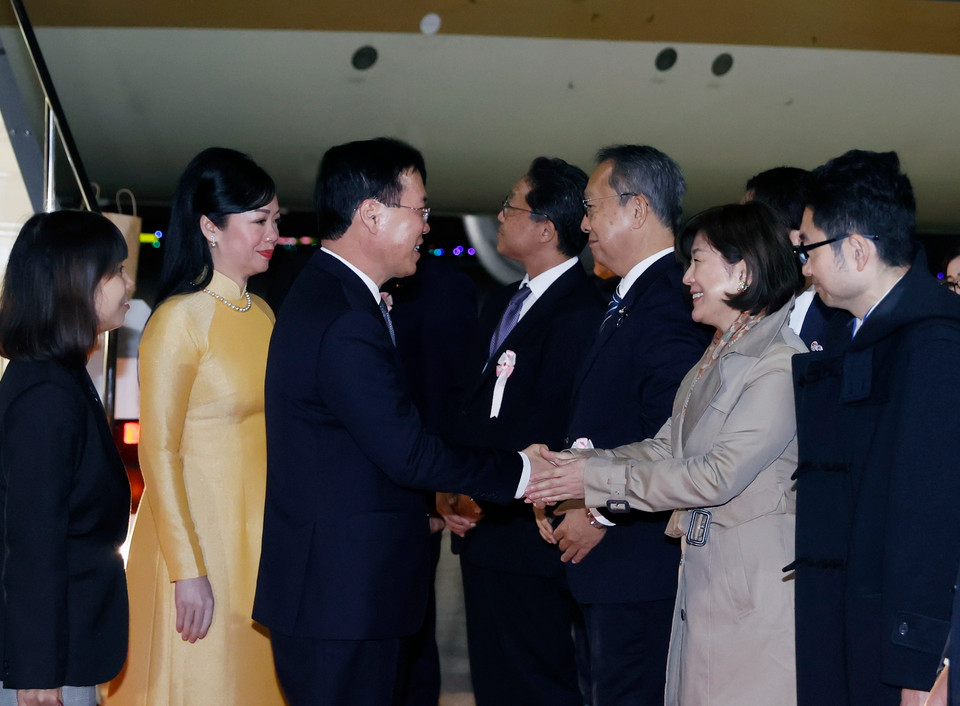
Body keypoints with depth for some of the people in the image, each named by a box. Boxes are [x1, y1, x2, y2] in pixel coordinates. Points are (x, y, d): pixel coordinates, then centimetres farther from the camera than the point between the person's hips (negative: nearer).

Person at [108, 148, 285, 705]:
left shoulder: (263, 314, 9)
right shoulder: (179, 319, -12)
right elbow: (159, 451, -14)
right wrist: (187, 570, -17)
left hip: (261, 533, 7)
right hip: (198, 529, -7)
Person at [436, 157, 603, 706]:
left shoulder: (581, 313, -17)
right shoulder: (501, 305, 15)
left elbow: (548, 429, -21)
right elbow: (468, 405, 14)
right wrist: (449, 487, 0)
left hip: (527, 533, -9)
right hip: (482, 532, 9)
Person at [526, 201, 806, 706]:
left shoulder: (783, 365, -16)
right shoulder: (719, 357, 15)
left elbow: (718, 475, -21)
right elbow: (665, 448, 12)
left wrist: (598, 480, -16)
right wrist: (574, 466, -2)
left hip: (755, 587, -9)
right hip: (703, 574, 9)